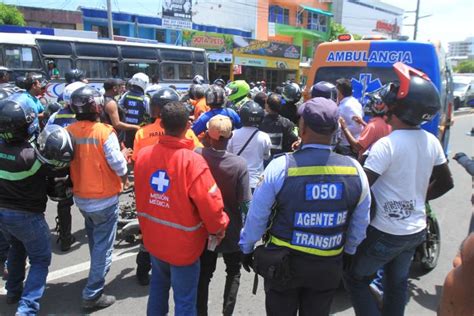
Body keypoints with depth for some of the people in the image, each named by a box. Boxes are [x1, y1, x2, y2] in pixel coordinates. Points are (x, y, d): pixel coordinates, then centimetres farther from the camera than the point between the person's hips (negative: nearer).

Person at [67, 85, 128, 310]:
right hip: (104, 198, -6)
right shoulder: (104, 132, -21)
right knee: (103, 246, 6)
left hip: (80, 197, 6)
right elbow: (118, 163, -17)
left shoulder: (68, 132, -7)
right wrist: (124, 175, 4)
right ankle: (92, 295, 11)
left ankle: (97, 276, 49)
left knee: (94, 241, 28)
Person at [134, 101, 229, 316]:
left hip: (153, 238, 5)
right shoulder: (192, 161, -28)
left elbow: (139, 195, 4)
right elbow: (210, 205, -24)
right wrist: (219, 228, -5)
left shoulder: (143, 154, -11)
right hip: (183, 243, -5)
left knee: (158, 286, 29)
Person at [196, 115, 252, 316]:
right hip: (231, 228, -2)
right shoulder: (239, 164, -24)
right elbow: (245, 203, -19)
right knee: (233, 272, 22)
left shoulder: (196, 155, -16)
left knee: (204, 273, 20)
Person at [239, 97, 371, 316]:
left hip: (282, 263, -2)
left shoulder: (281, 166, -20)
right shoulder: (355, 170, -11)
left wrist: (246, 249, 7)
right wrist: (348, 252, 19)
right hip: (329, 266, 2)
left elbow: (257, 216, -10)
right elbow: (360, 224, 2)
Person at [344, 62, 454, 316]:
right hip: (416, 230, 7)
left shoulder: (387, 144, -25)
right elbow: (445, 183, 10)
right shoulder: (431, 141, -2)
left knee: (355, 278, 12)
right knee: (397, 282, 25)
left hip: (384, 233, -7)